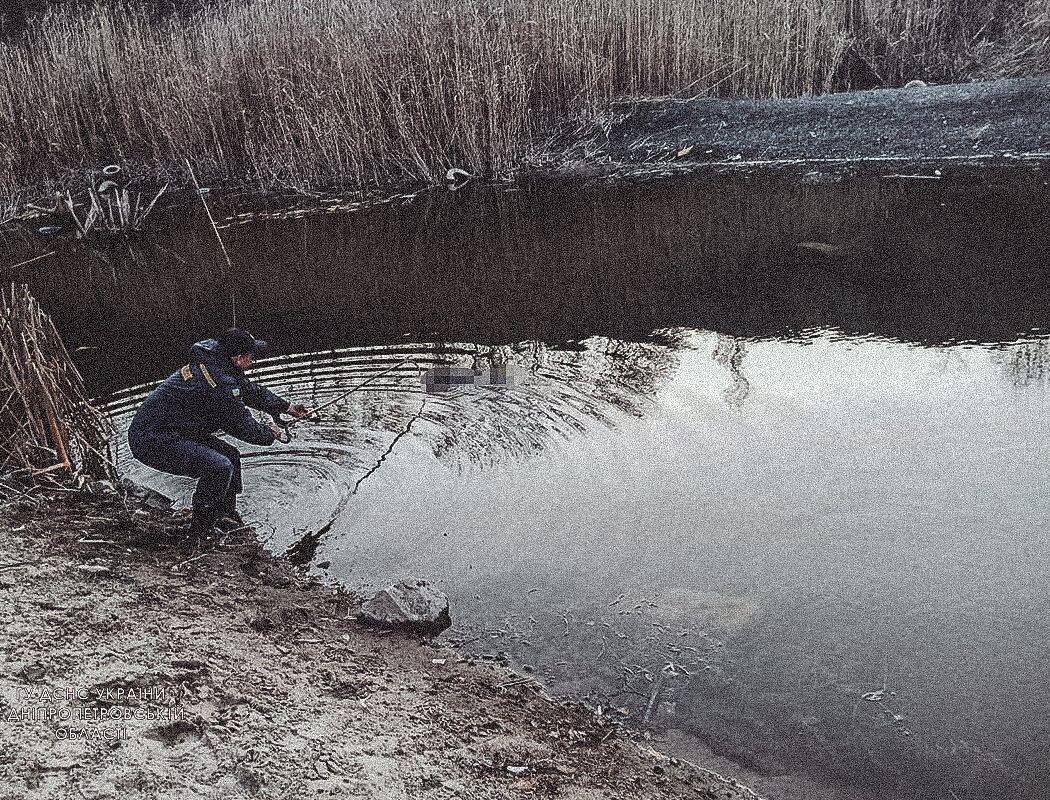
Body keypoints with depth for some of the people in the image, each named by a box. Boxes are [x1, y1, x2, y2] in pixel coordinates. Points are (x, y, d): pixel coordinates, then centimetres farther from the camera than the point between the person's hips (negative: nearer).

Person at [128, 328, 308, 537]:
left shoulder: (211, 363, 8)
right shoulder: (220, 383, -24)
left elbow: (247, 389, 22)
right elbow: (242, 426, -16)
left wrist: (286, 407, 28)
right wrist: (269, 434, 4)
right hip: (152, 442, -11)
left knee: (231, 456, 13)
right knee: (220, 467, -22)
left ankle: (227, 516, 24)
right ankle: (199, 533, -7)